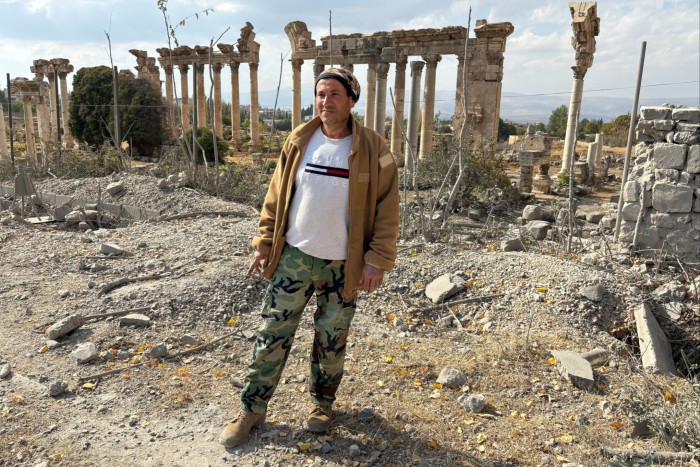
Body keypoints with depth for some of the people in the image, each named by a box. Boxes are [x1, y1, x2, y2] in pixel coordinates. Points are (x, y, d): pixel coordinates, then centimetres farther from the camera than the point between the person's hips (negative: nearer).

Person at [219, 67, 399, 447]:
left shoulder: (373, 150, -8)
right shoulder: (298, 142, 0)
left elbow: (386, 210, -6)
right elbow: (276, 198, 5)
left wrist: (377, 260, -11)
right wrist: (264, 244, 4)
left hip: (342, 264, -2)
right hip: (293, 256, 2)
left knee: (331, 341, 13)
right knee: (272, 334, 7)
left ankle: (322, 401, 37)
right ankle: (252, 408, 24)